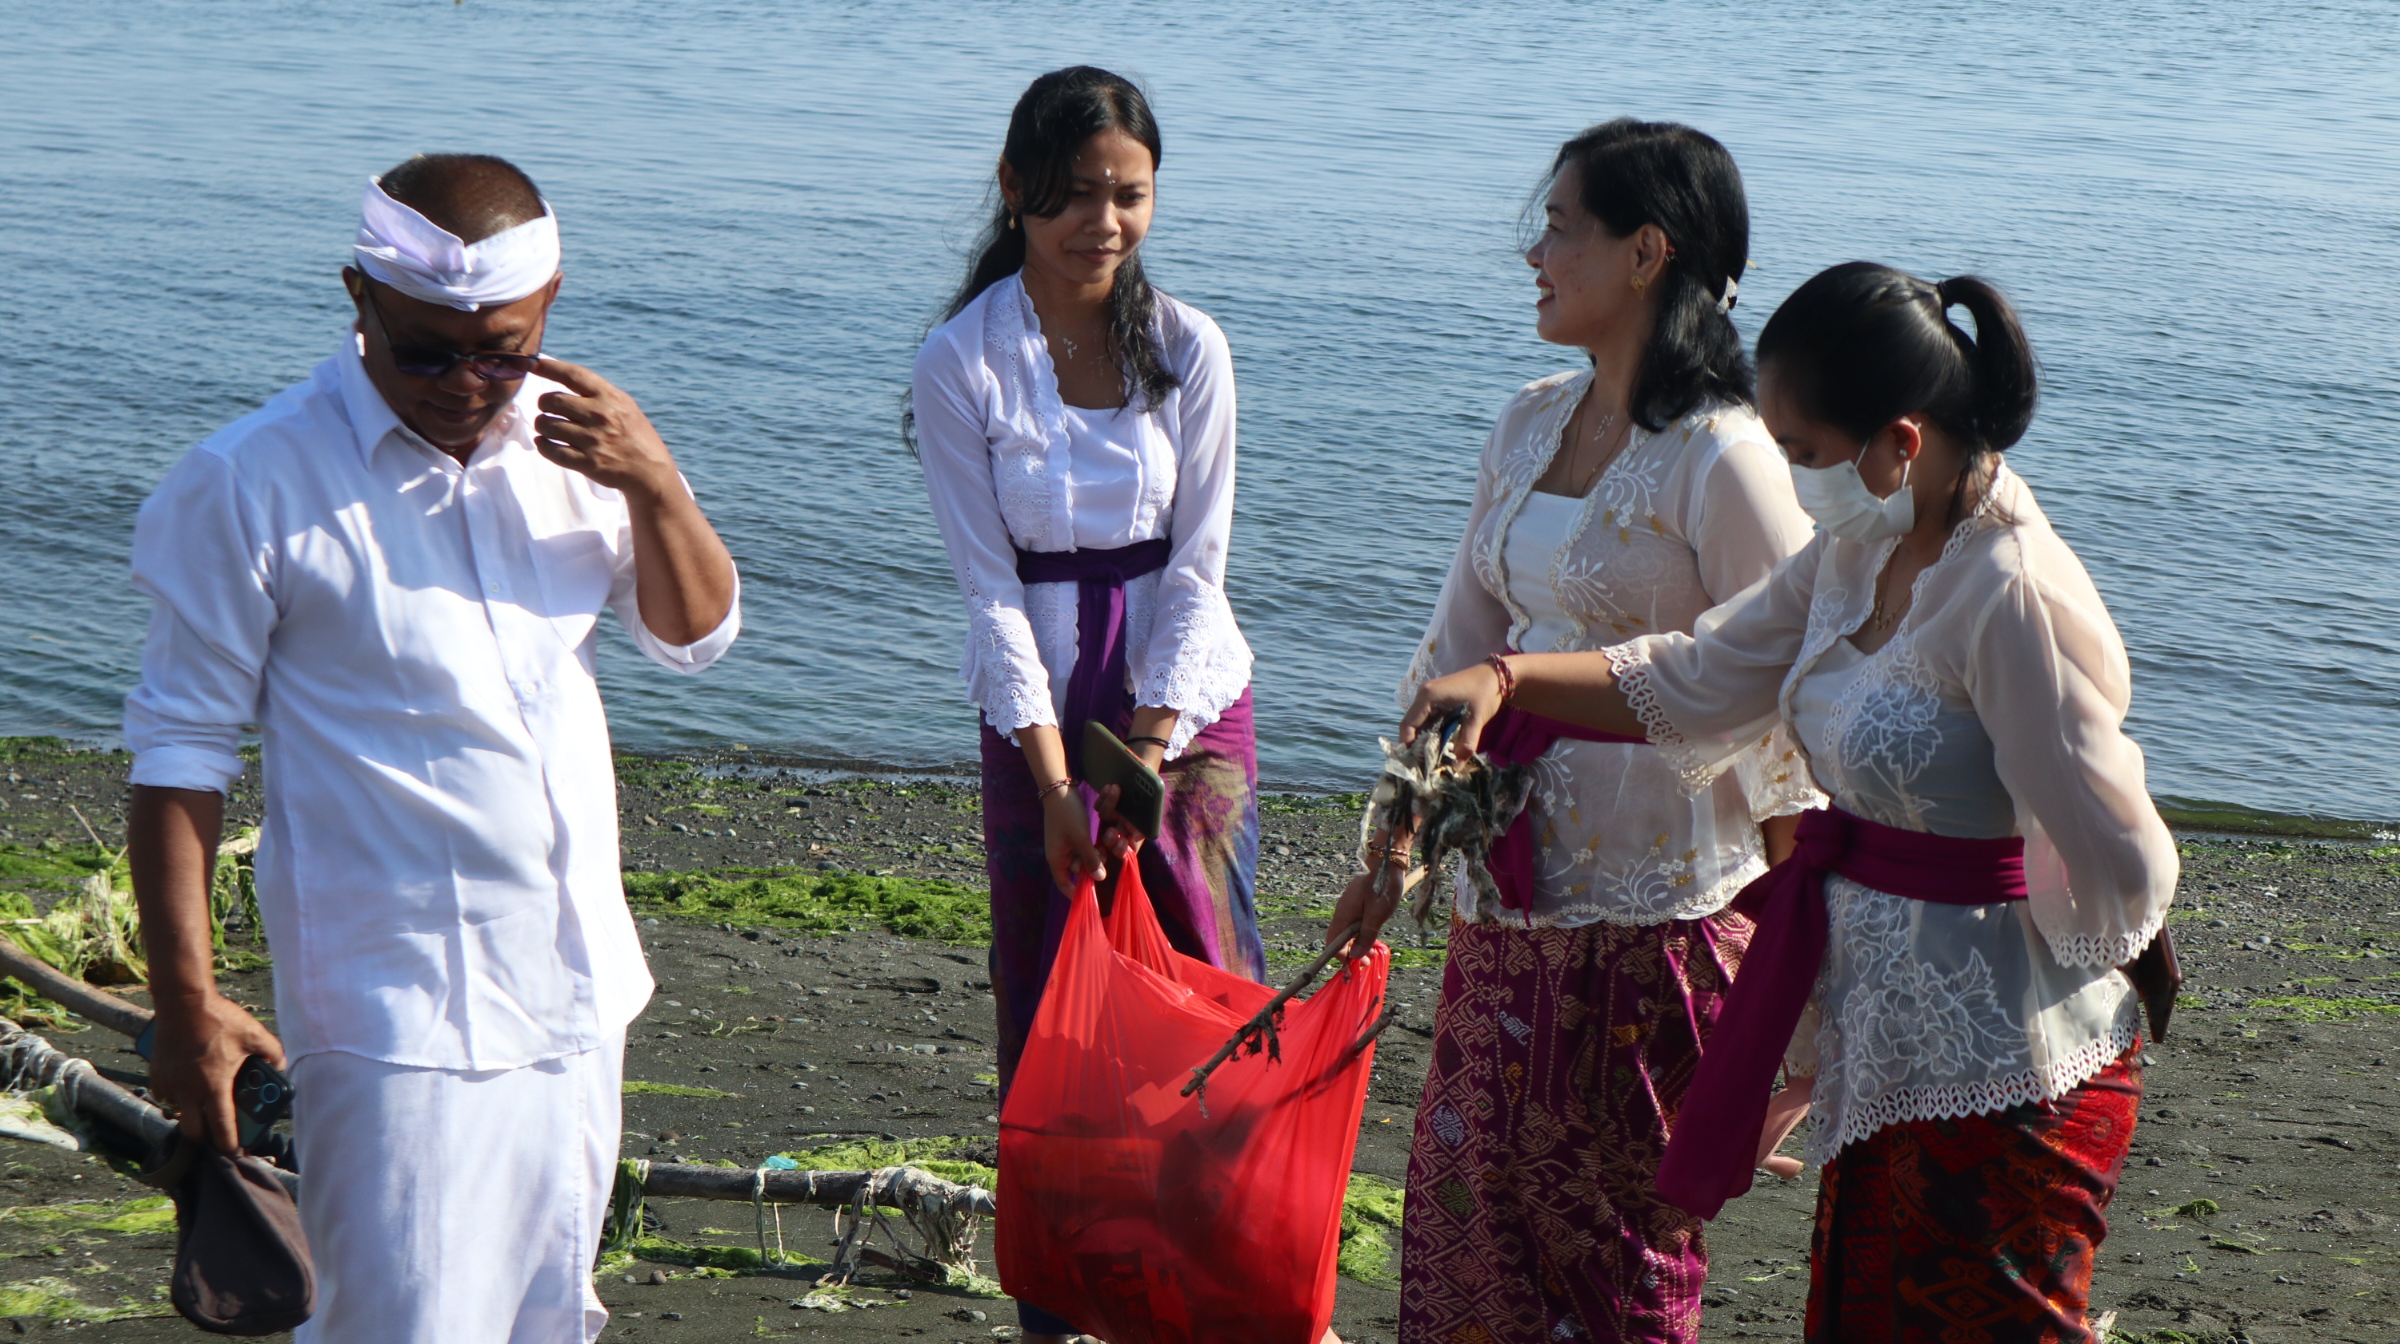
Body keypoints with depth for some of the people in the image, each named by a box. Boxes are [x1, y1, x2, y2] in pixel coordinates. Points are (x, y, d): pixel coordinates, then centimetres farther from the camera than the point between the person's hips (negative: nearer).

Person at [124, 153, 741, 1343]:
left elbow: (696, 636, 13)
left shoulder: (569, 437, 4)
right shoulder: (251, 483, -13)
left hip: (577, 985, 6)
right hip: (393, 1015, -6)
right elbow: (179, 746, -9)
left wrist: (653, 486, -7)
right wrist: (184, 996, -12)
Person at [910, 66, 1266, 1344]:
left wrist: (1150, 748, -15)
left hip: (1185, 688, 1)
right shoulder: (962, 362, -9)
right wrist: (1054, 777, -16)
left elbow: (1195, 569, -4)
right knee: (1049, 998, 3)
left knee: (1205, 975, -4)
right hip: (1039, 704, -1)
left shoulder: (1188, 349, -5)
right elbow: (990, 586, -10)